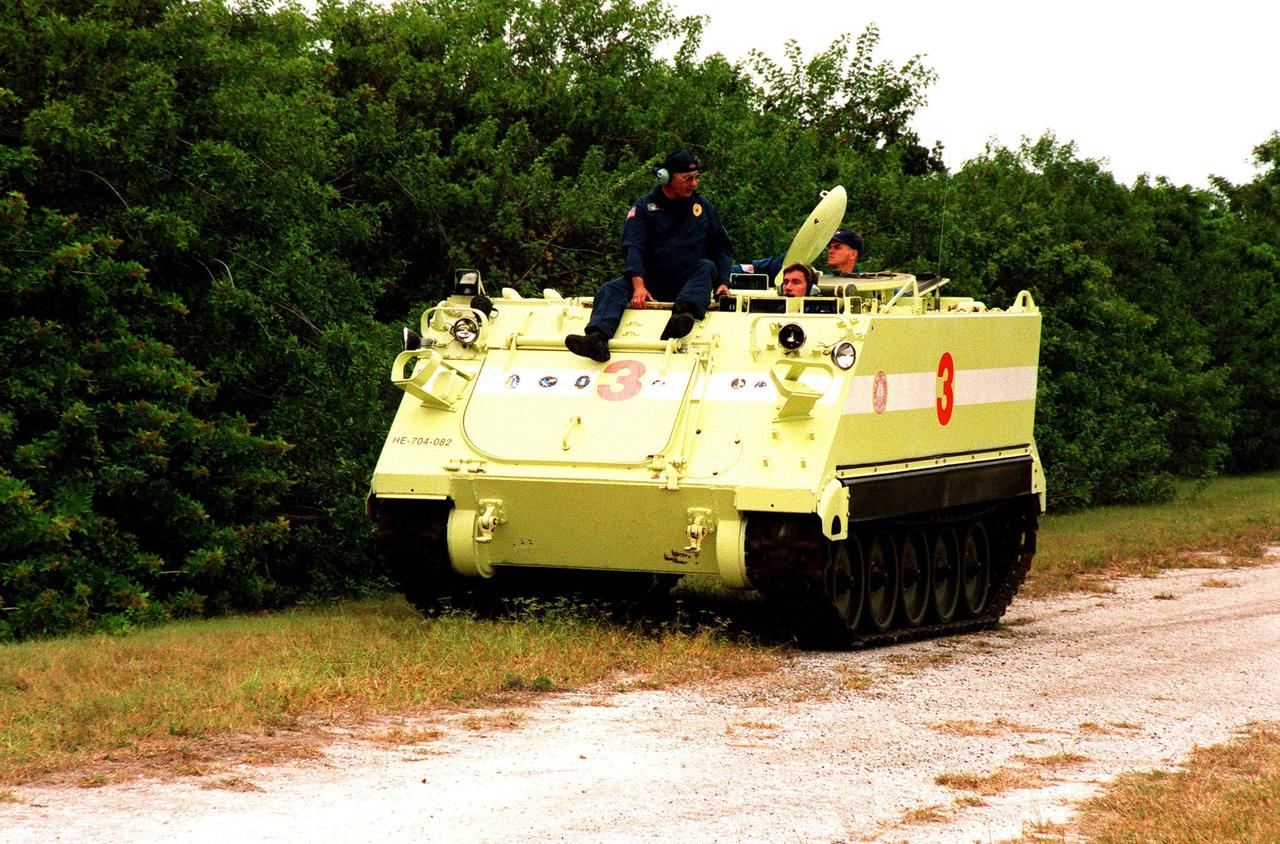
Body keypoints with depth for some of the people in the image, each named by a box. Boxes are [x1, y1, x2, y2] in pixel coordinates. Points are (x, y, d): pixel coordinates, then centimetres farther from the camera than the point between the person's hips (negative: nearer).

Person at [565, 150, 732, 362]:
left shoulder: (703, 206, 13)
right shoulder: (644, 207, 5)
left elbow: (721, 248, 15)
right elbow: (632, 248, -9)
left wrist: (722, 282, -3)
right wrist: (639, 286, -25)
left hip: (689, 283, 1)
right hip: (652, 282, 0)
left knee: (706, 267, -30)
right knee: (611, 289, -25)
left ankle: (684, 313, -60)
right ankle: (597, 339, -55)